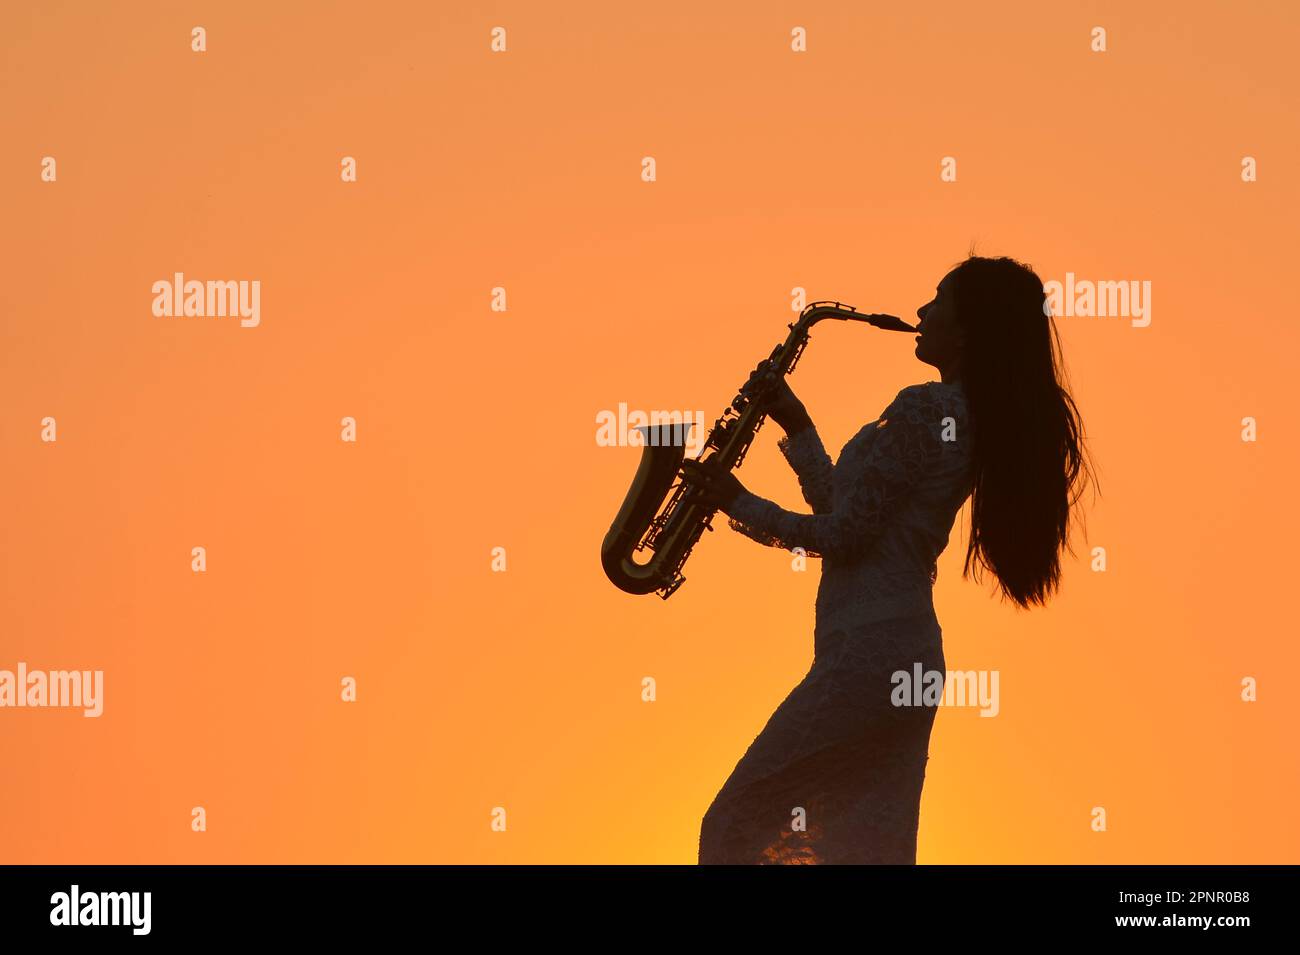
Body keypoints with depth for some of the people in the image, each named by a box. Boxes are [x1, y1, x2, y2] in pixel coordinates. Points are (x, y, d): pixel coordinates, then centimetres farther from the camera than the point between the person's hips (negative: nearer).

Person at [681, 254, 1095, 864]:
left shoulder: (924, 407, -14)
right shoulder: (979, 420, 15)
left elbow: (842, 537, -14)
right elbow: (847, 509, 18)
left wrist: (738, 504, -2)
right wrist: (796, 424, 15)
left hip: (865, 656, -9)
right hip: (912, 653, 9)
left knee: (734, 829, -2)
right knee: (872, 849, 9)